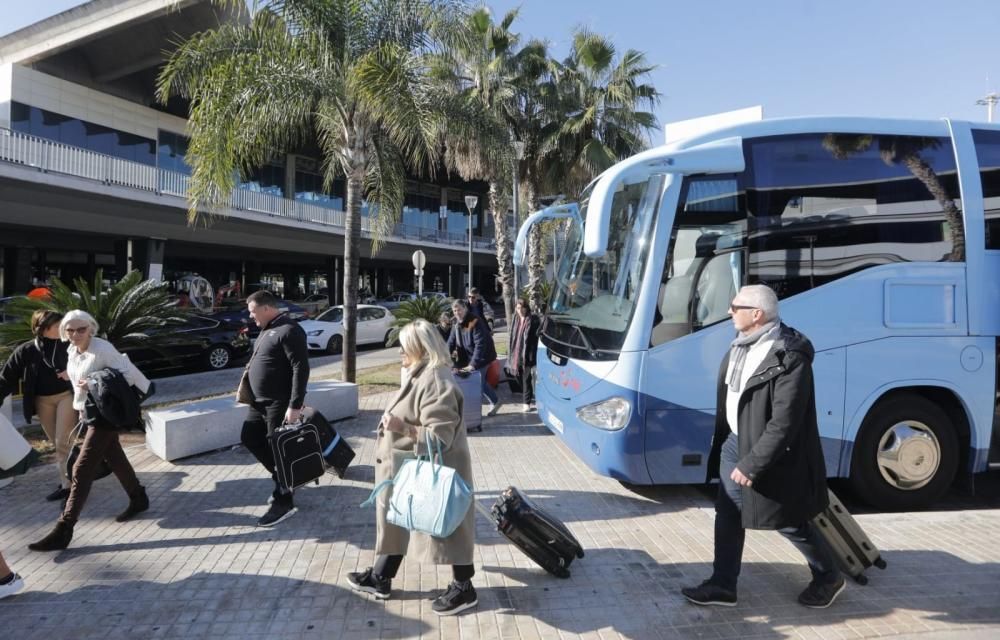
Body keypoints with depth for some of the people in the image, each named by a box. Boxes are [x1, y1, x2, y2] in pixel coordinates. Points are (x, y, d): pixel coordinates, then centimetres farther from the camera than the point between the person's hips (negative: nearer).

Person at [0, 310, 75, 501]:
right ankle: (68, 479, 23)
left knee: (63, 442, -5)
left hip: (66, 396, -2)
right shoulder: (25, 351, -5)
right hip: (43, 401, 3)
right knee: (57, 444, 12)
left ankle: (67, 483, 3)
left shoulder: (67, 346, -8)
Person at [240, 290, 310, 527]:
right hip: (260, 401, 10)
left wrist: (295, 405, -27)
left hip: (279, 403, -10)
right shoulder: (266, 329, 13)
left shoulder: (289, 330, -18)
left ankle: (283, 503, 10)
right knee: (250, 438, 17)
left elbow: (301, 368, -24)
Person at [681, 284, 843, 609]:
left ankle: (829, 577, 36)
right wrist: (723, 440, 15)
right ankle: (722, 585, 27)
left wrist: (752, 465, -24)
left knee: (790, 523, 11)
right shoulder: (743, 344, 2)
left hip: (771, 454, -8)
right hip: (734, 442, 8)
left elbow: (784, 424, -27)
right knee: (727, 515, 13)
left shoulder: (789, 358, -26)